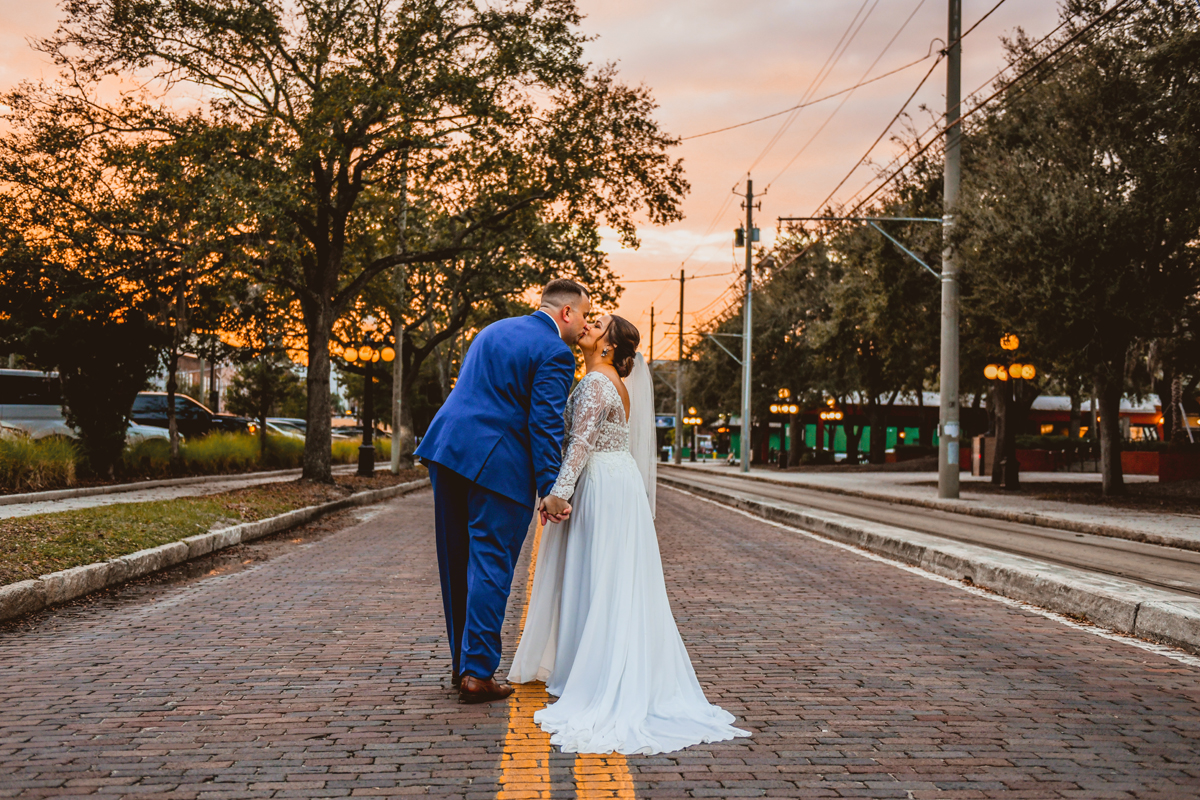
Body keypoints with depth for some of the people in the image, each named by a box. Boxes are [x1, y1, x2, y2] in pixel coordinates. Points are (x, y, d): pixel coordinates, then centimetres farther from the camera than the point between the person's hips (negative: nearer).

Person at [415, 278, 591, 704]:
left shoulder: (495, 330, 21)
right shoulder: (554, 353, -5)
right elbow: (545, 424, -13)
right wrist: (550, 490, -13)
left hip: (447, 446, 8)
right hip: (496, 462, -8)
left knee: (457, 563, 13)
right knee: (491, 566, -2)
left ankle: (462, 663, 23)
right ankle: (477, 673, 0)